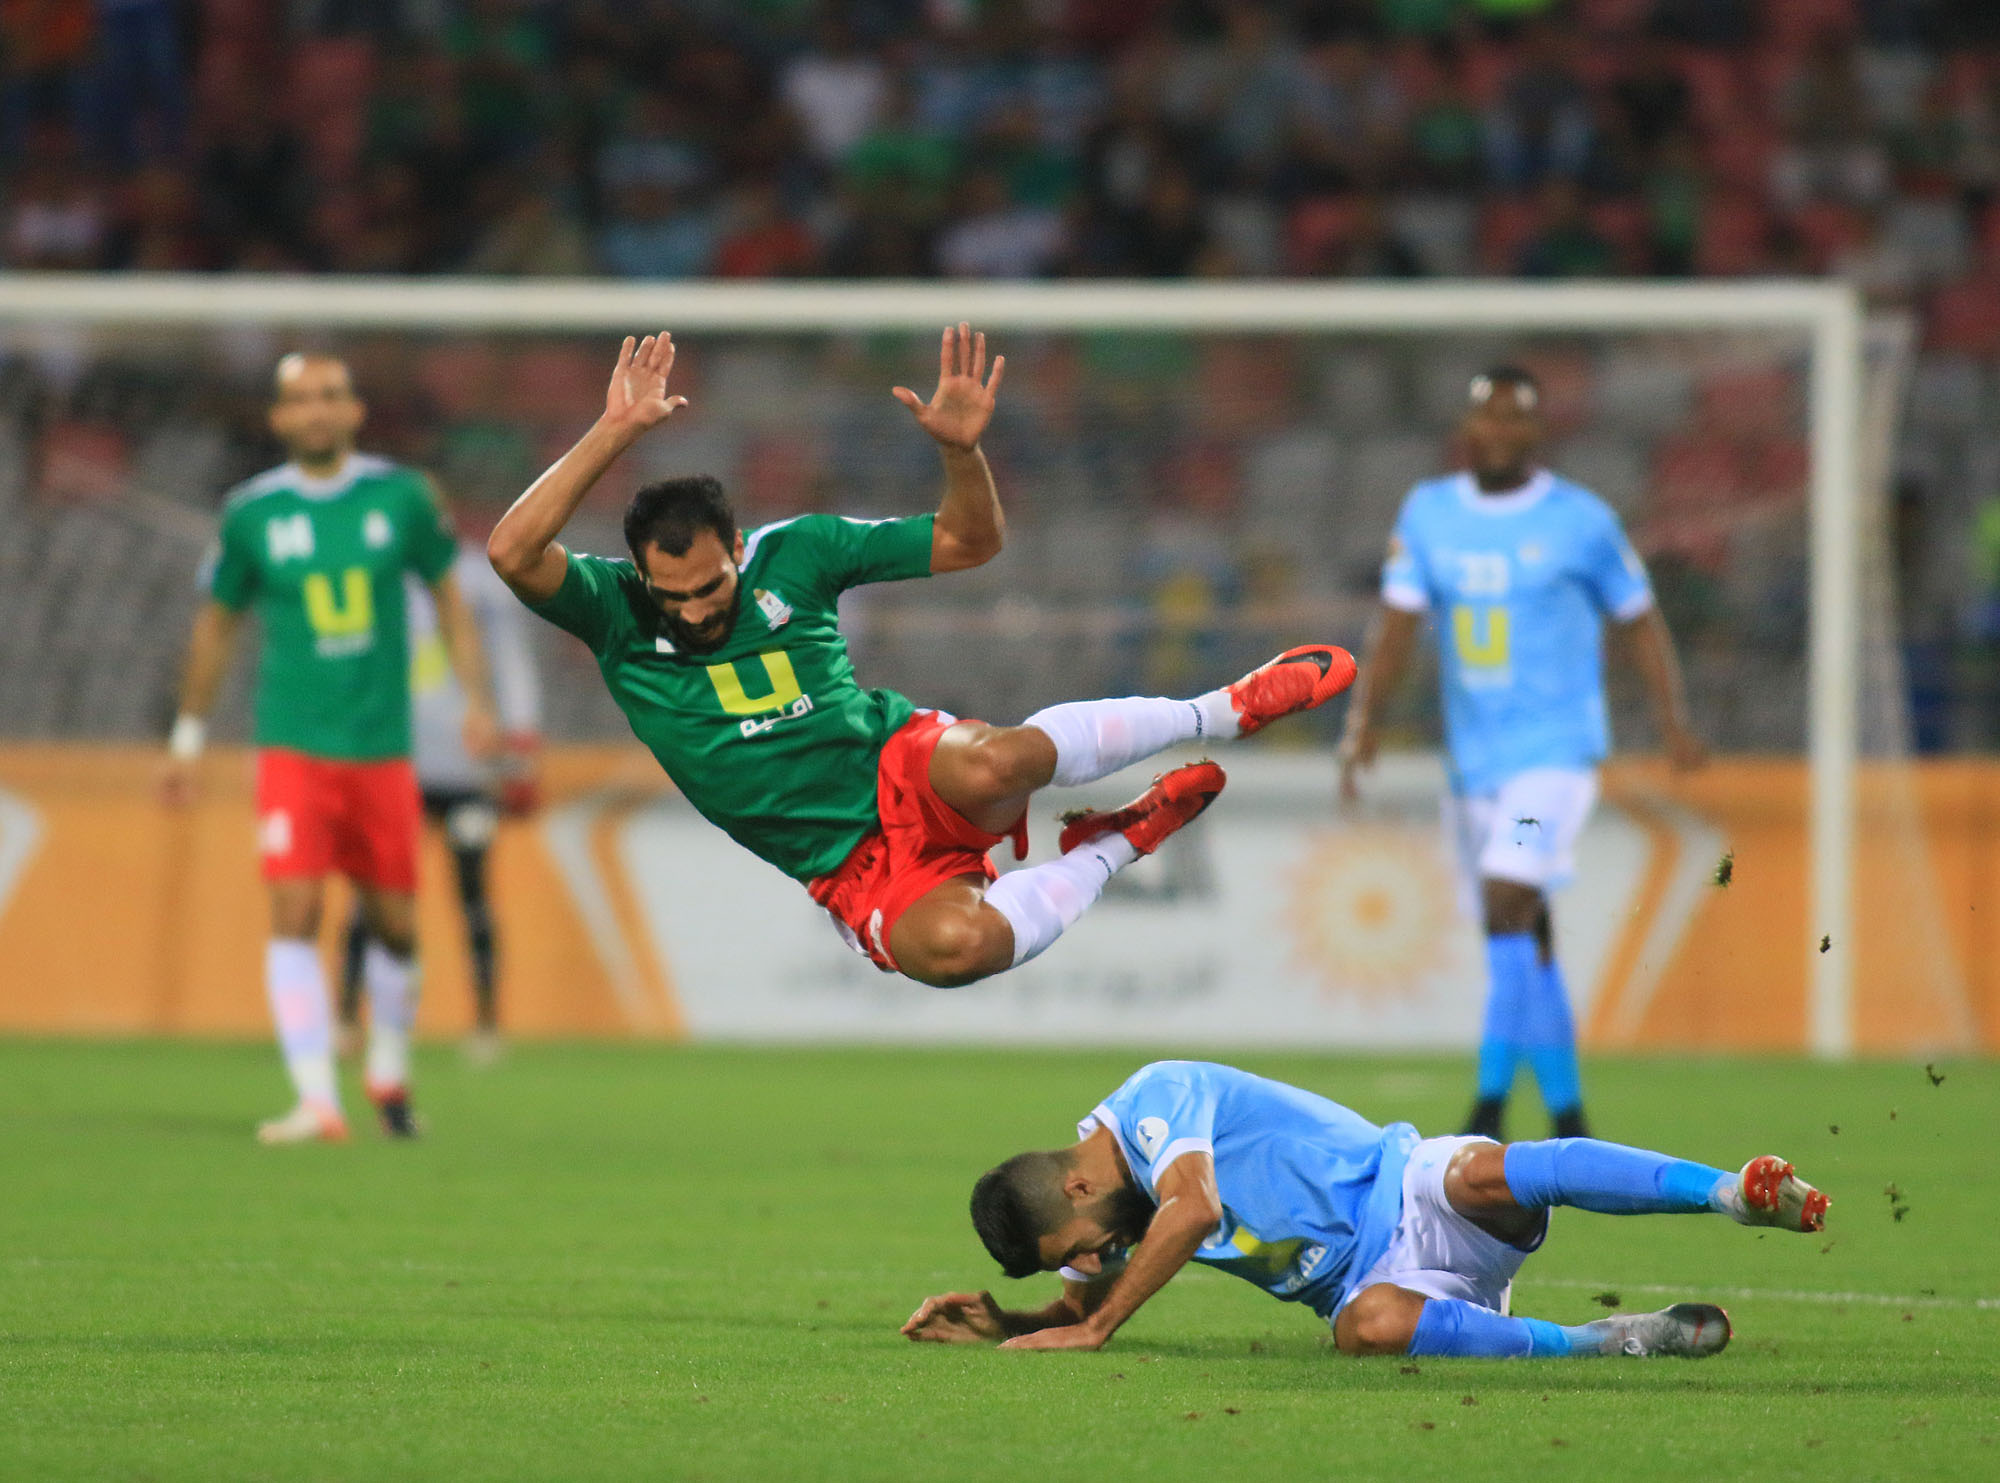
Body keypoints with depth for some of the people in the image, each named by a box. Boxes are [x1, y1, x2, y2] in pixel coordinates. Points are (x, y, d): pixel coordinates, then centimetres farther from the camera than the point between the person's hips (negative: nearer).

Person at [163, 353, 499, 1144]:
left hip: (383, 749, 2)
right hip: (294, 747, -2)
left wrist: (477, 699, 4)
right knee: (294, 914, -16)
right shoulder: (252, 513, -2)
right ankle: (316, 1101, -19)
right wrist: (188, 733, 14)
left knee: (395, 924, 9)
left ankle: (389, 1074, 33)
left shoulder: (400, 496, 0)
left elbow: (447, 596, 12)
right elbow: (217, 620, 11)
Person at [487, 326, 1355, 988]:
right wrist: (614, 432, -31)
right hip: (847, 868, 0)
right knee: (952, 945, -38)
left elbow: (969, 545, 5)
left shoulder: (794, 552, -3)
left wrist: (961, 449, -15)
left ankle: (1228, 710, -15)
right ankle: (1113, 847, -8)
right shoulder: (614, 612, -7)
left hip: (904, 766, 1)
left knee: (992, 765, -41)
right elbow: (512, 553, -27)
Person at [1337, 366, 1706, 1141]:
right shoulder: (1428, 514, 5)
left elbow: (1639, 620, 6)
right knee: (1526, 939, 11)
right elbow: (1396, 622, -1)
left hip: (1556, 751, -5)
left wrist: (1674, 720, -5)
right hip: (1473, 757, 5)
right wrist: (1363, 721, -14)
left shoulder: (1581, 521, -4)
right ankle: (1567, 1114, 22)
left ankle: (1492, 1099, -23)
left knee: (1506, 907, -22)